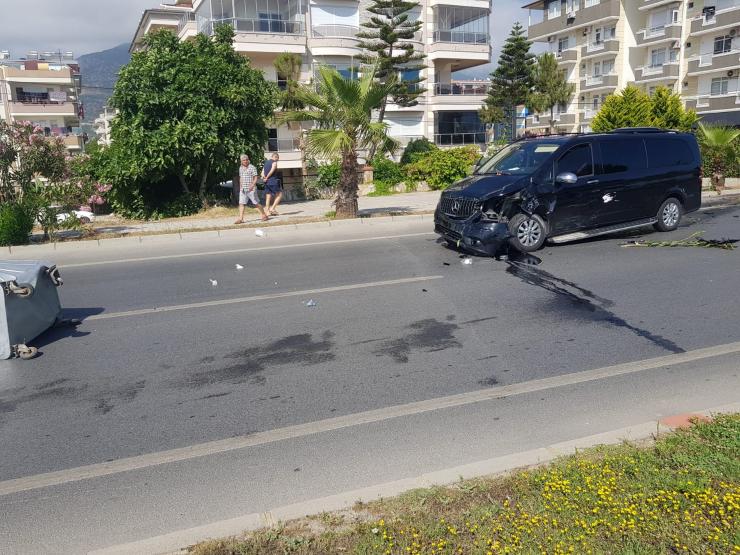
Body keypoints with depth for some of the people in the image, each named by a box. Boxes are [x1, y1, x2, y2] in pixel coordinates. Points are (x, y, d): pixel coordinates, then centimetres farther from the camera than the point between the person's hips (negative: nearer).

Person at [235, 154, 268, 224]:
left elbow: (255, 178, -9)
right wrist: (240, 186, 15)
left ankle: (264, 215, 13)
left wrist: (252, 185, -22)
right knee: (241, 203, -3)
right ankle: (240, 219, -3)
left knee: (256, 203, -1)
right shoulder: (240, 168, 14)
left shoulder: (252, 167, -6)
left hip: (251, 189, -6)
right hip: (243, 189, 6)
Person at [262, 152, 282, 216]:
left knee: (268, 197, 7)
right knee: (279, 195, 0)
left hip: (267, 182, 8)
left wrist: (264, 177, -4)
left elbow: (262, 172, 12)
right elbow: (272, 171, -18)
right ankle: (272, 208, -10)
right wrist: (267, 177, -8)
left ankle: (268, 211, 4)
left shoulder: (266, 162, 19)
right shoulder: (274, 162, -6)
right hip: (273, 182, -8)